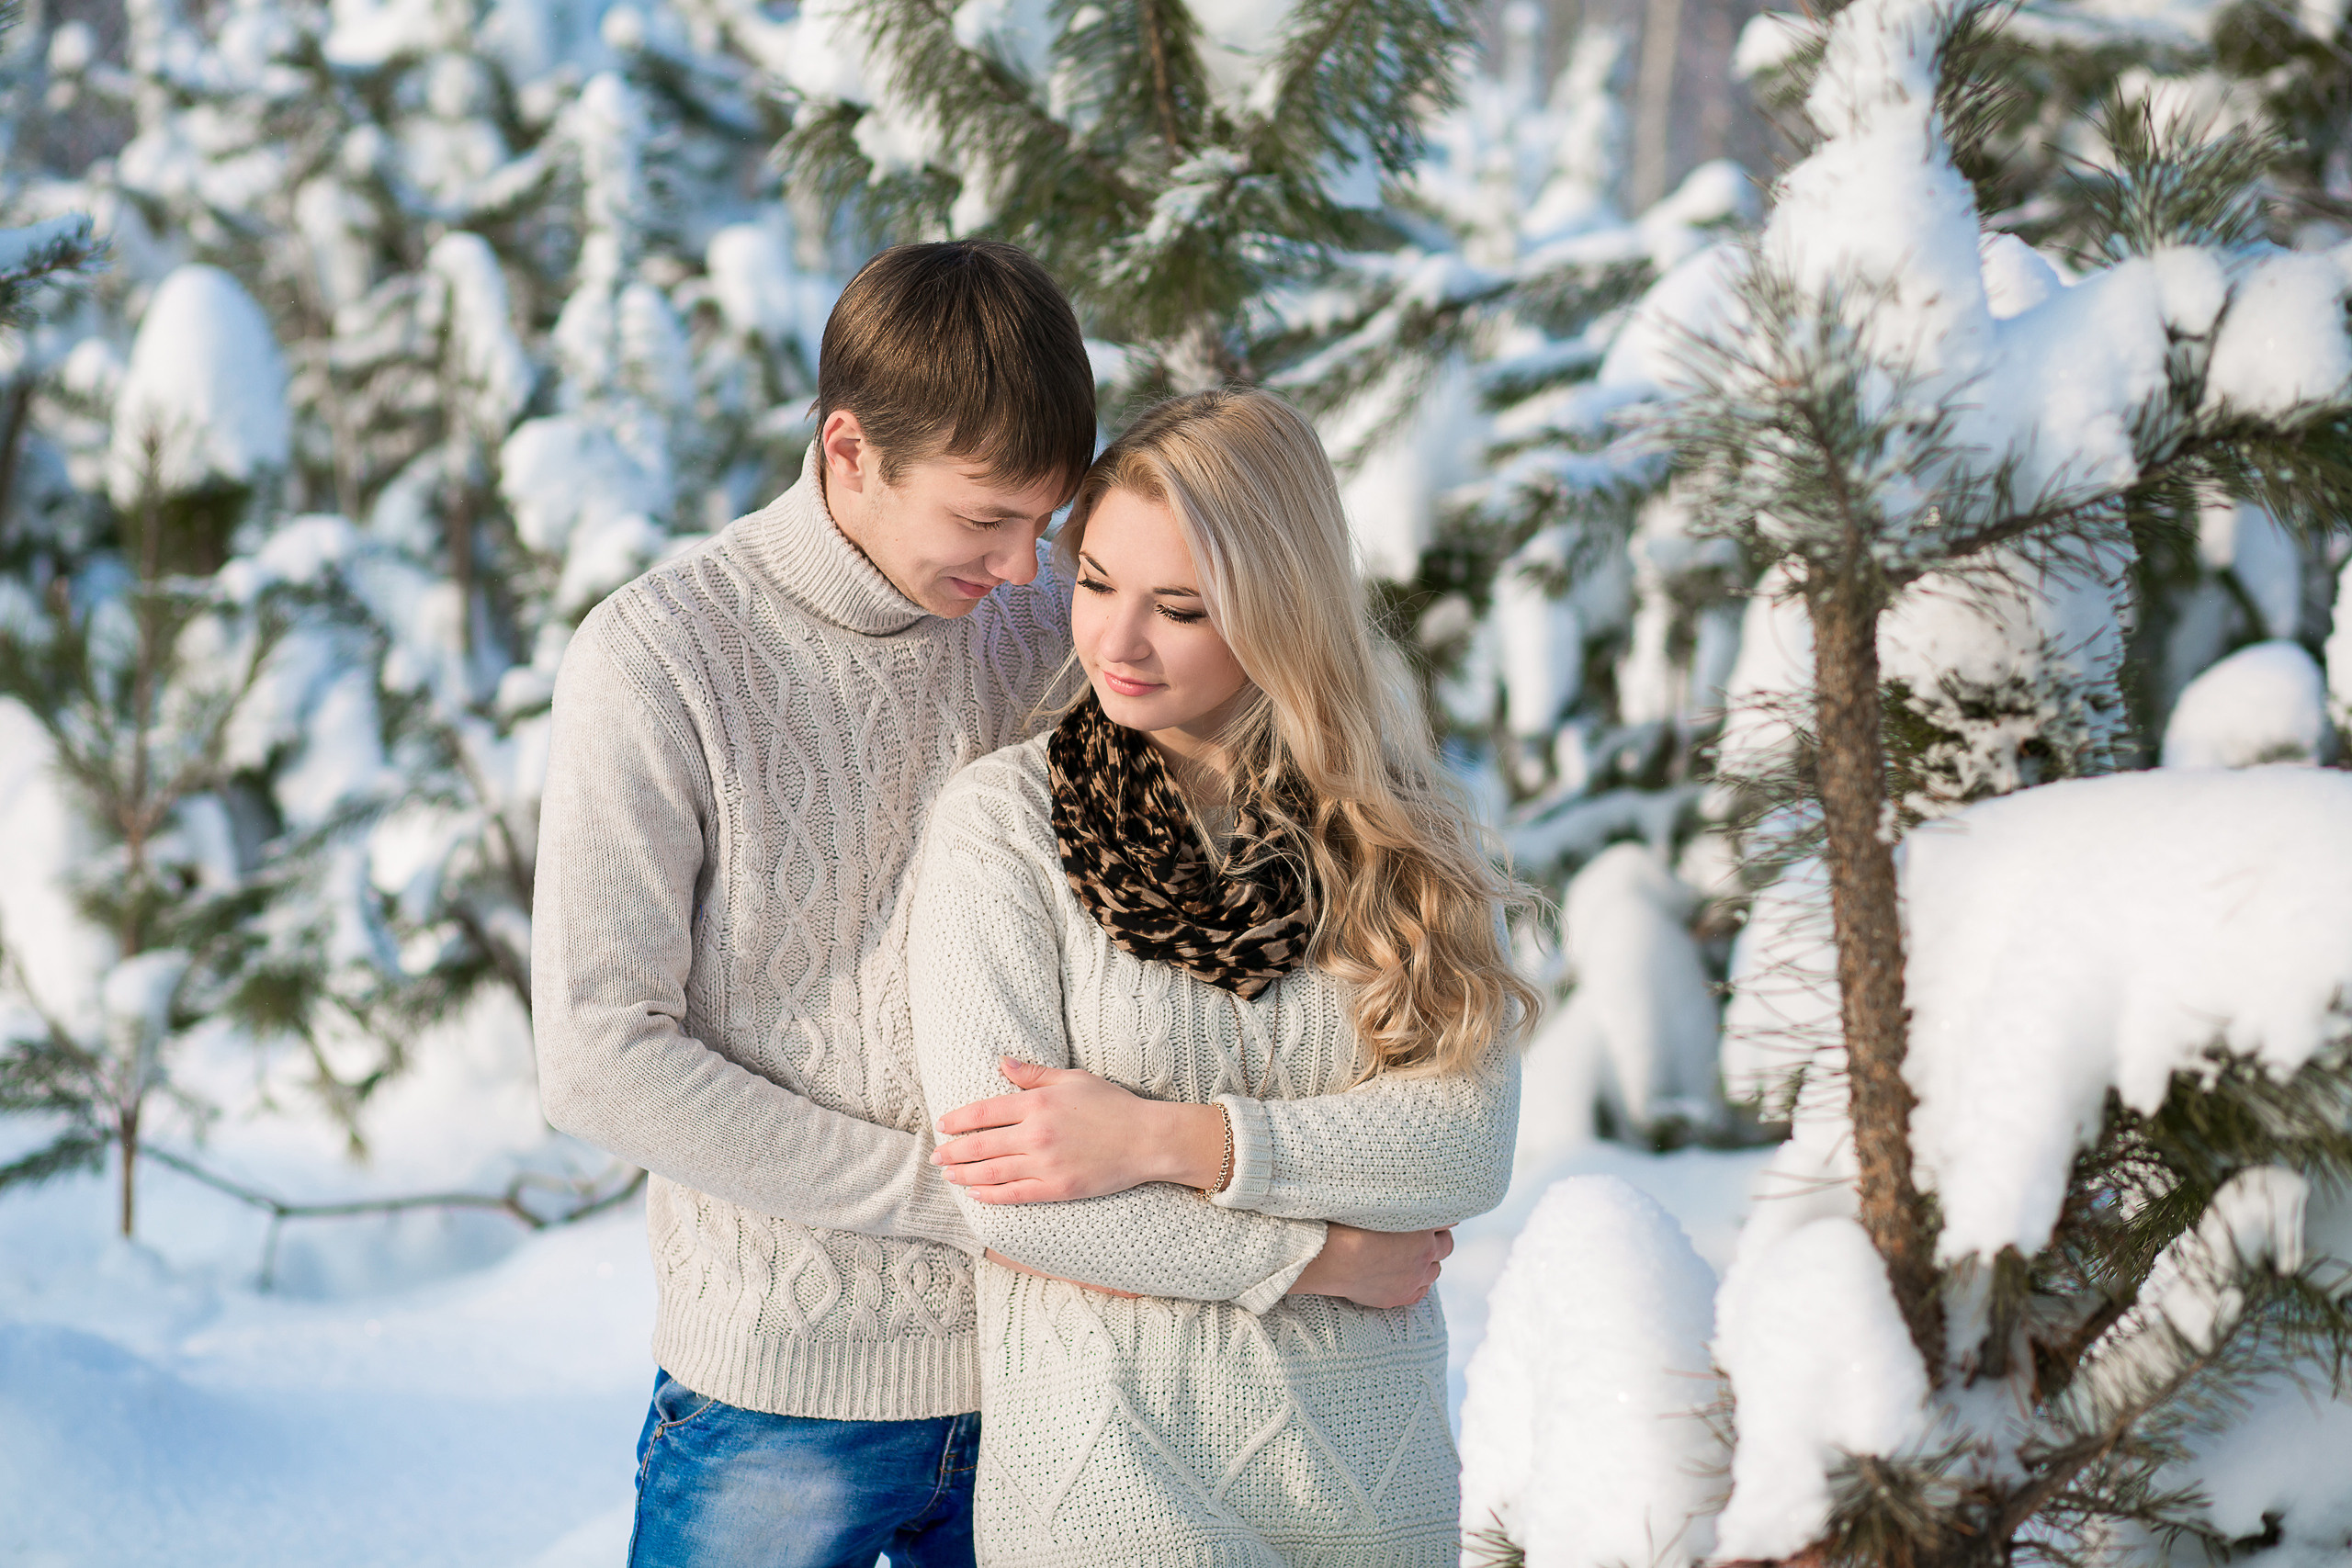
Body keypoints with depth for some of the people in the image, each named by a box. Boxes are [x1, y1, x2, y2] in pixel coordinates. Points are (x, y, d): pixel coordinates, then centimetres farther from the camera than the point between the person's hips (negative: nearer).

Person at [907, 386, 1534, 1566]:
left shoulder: (1398, 823, 1)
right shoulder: (1004, 819, -8)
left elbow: (1468, 1142, -8)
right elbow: (1009, 1197, -15)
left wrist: (1165, 1138, -17)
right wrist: (1319, 1255, -11)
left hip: (1376, 1460, 3)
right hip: (1115, 1464, -3)